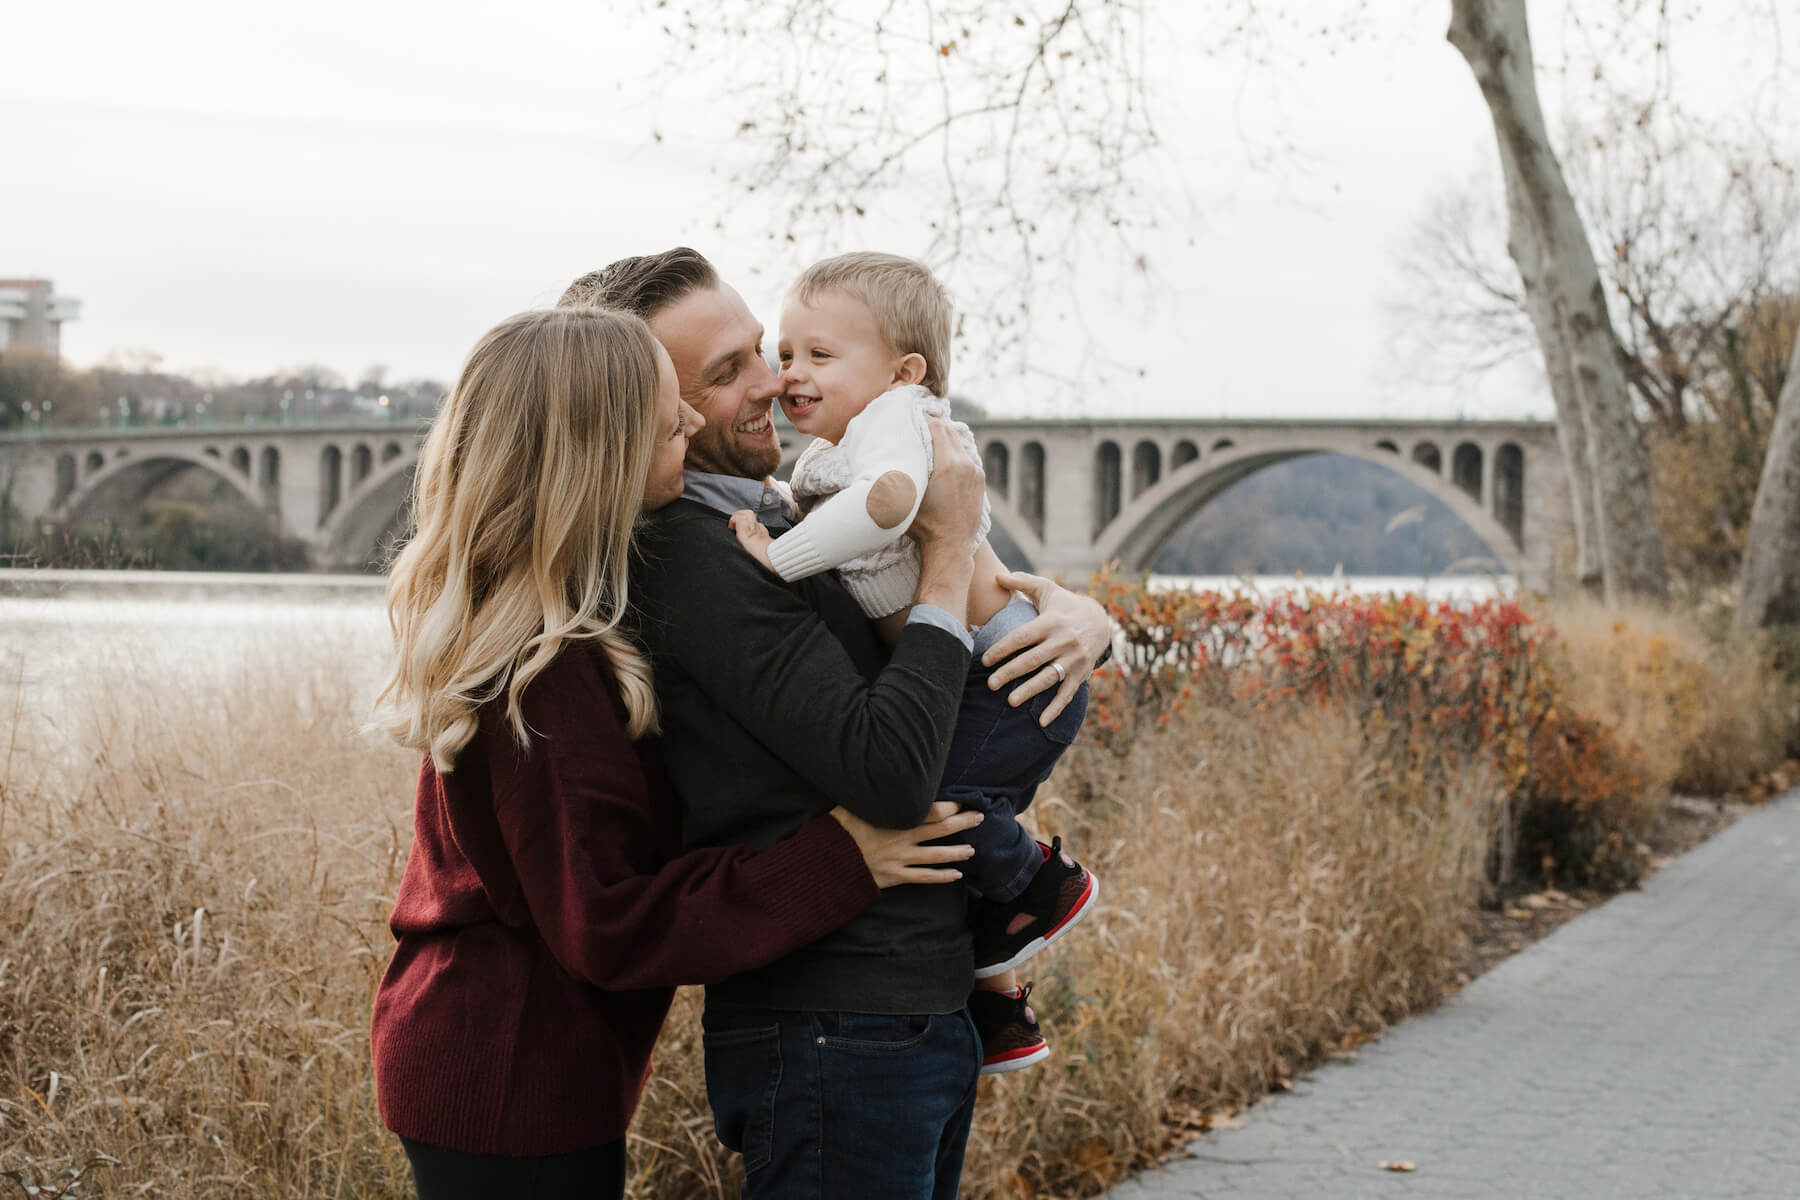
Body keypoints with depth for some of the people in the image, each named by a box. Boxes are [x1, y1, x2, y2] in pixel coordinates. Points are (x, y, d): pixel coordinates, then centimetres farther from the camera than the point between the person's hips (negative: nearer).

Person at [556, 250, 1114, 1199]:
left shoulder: (786, 522, 14)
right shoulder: (695, 553, -16)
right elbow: (889, 774, -23)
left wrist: (1078, 612, 0)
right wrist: (948, 550, -15)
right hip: (829, 1039, -9)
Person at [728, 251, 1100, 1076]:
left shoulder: (893, 421, -17)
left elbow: (889, 495, -38)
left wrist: (784, 557, -32)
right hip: (987, 682, 10)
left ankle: (1042, 885, 2)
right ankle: (995, 1005, 20)